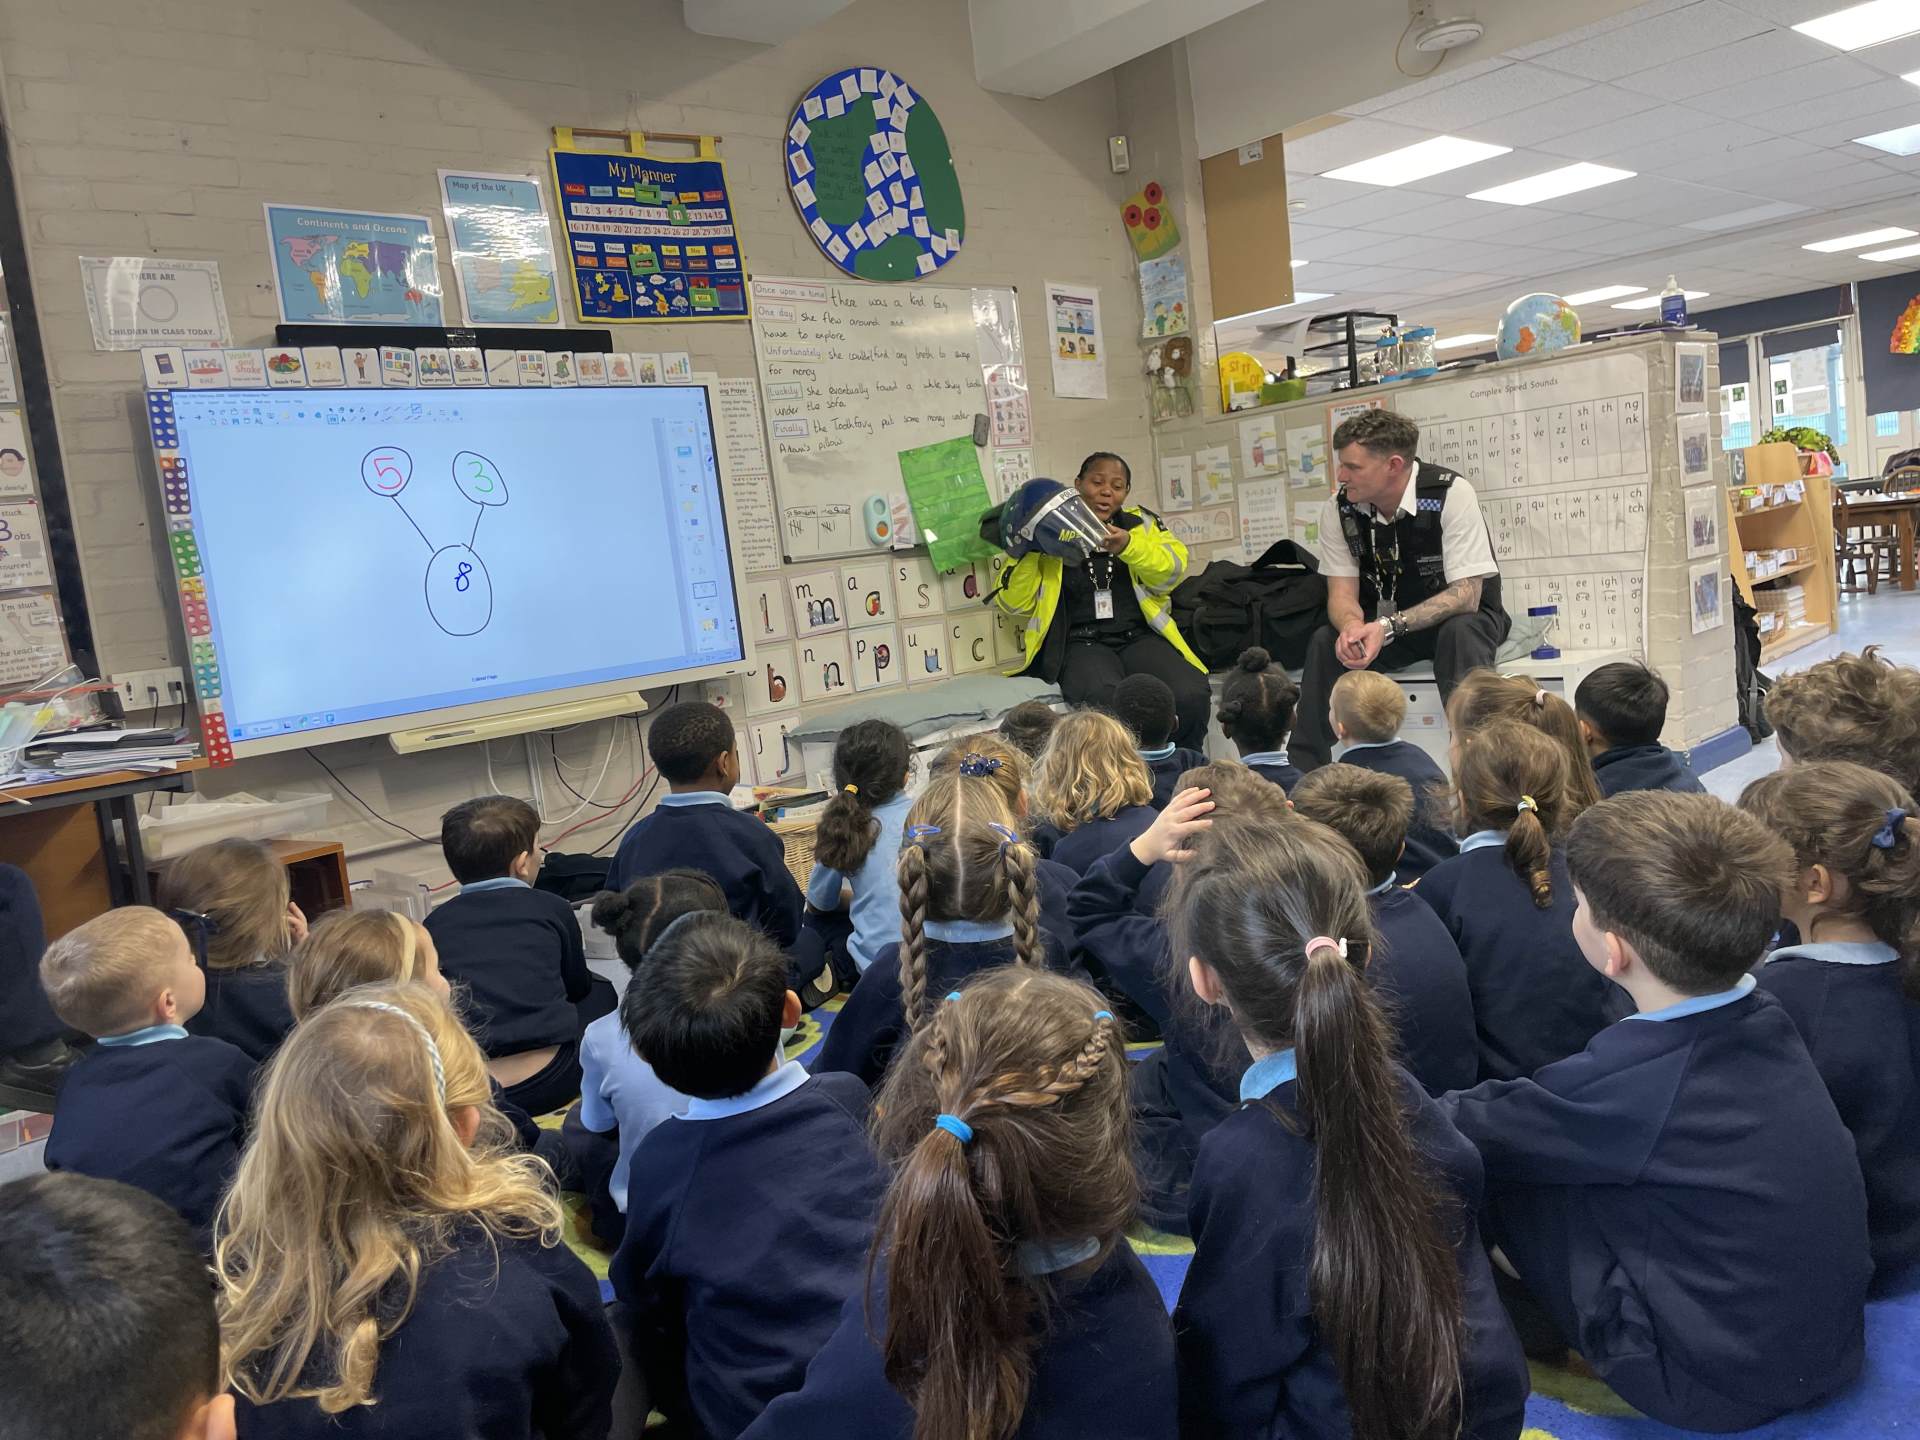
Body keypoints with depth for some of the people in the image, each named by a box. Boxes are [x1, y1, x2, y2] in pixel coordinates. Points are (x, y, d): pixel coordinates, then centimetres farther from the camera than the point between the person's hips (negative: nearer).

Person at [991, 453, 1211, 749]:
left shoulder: (1140, 522, 17)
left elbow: (1172, 572, 0)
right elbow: (1014, 603, 10)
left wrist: (1128, 546, -17)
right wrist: (1028, 551, -5)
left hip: (1140, 636, 2)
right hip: (1081, 643, -2)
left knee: (1191, 696, -28)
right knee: (1105, 699, -38)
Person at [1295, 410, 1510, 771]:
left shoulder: (1451, 494, -23)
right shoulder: (1343, 507, -9)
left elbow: (1466, 595, -25)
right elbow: (1342, 592, -8)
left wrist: (1389, 626, -38)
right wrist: (1352, 627, -34)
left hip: (1461, 620, -4)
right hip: (1387, 629, 4)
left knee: (1460, 634, -36)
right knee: (1324, 641, -20)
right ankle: (1303, 773, -14)